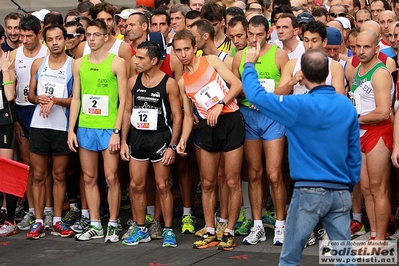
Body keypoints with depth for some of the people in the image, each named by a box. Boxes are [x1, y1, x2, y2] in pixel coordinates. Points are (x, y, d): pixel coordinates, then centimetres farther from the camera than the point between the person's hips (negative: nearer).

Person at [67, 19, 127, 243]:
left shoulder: (117, 63, -3)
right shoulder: (79, 64, 10)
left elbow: (123, 100, -5)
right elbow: (76, 98, 13)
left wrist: (117, 131, -11)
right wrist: (71, 129, 6)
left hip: (109, 128, -4)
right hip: (85, 128, 4)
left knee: (111, 177, -2)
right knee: (89, 178, 7)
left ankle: (113, 225, 7)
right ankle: (95, 226, 15)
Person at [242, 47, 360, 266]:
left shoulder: (300, 106, -12)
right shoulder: (347, 106, 4)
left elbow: (255, 95, -7)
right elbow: (354, 152, 10)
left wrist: (250, 64, 10)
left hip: (309, 191, -5)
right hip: (341, 192, 5)